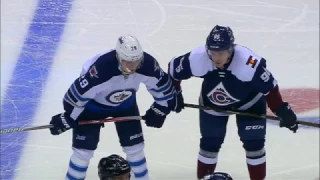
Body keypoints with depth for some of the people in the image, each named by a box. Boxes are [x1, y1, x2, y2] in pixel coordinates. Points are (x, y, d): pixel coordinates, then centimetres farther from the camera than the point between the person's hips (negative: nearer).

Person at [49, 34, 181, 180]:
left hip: (125, 103, 4)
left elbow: (161, 83, -9)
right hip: (93, 104, -4)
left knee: (135, 147, 7)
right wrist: (66, 119, -18)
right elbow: (78, 94, -31)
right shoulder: (100, 69, -44)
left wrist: (160, 109, 2)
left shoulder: (147, 64, -31)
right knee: (84, 150, -3)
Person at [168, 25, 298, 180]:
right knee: (209, 143, 3)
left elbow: (269, 87, -25)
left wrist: (283, 111, -21)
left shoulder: (249, 63, -39)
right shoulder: (197, 58, -33)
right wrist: (174, 94, -7)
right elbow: (173, 69, -15)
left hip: (249, 102, -1)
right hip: (212, 103, 2)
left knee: (253, 142, -3)